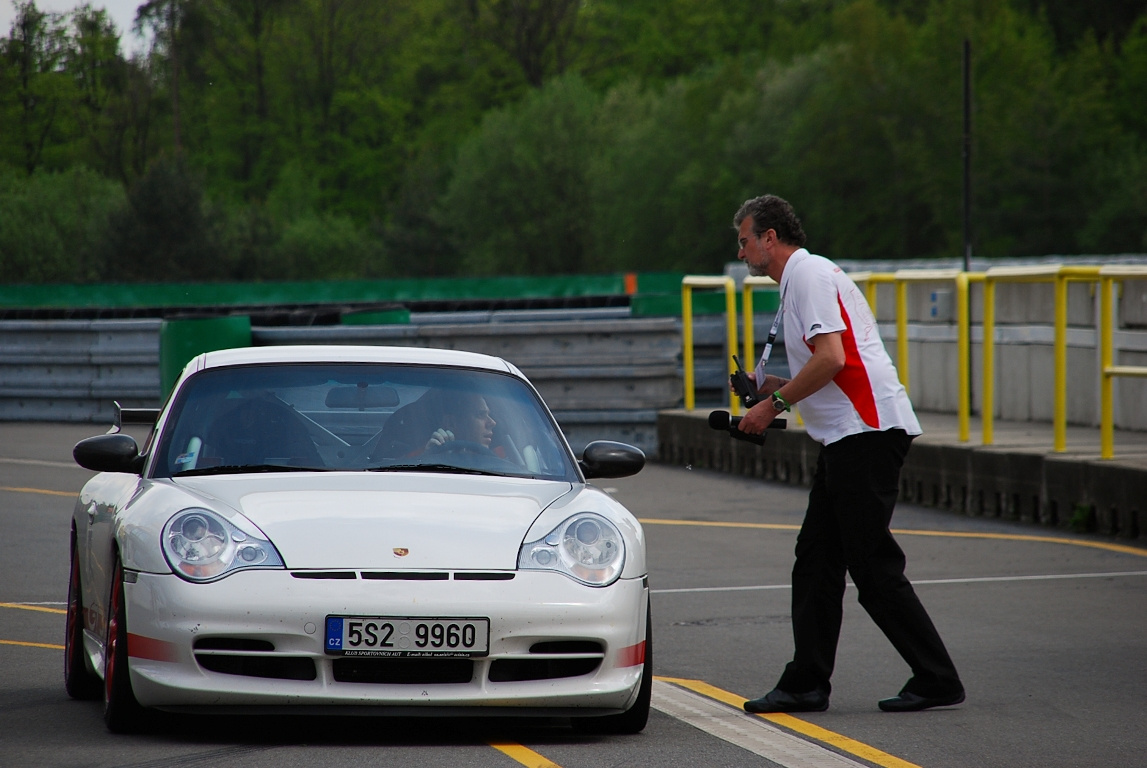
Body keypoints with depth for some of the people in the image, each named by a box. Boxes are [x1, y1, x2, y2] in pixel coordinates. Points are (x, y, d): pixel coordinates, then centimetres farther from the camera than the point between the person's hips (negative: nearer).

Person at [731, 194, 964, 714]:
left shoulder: (809, 274, -9)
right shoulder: (800, 278, 23)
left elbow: (831, 359, -20)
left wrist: (774, 404, -13)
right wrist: (773, 386, 17)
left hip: (868, 431, -11)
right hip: (847, 436, 11)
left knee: (872, 563, -9)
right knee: (816, 560, 9)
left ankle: (938, 681, -6)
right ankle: (806, 684, 12)